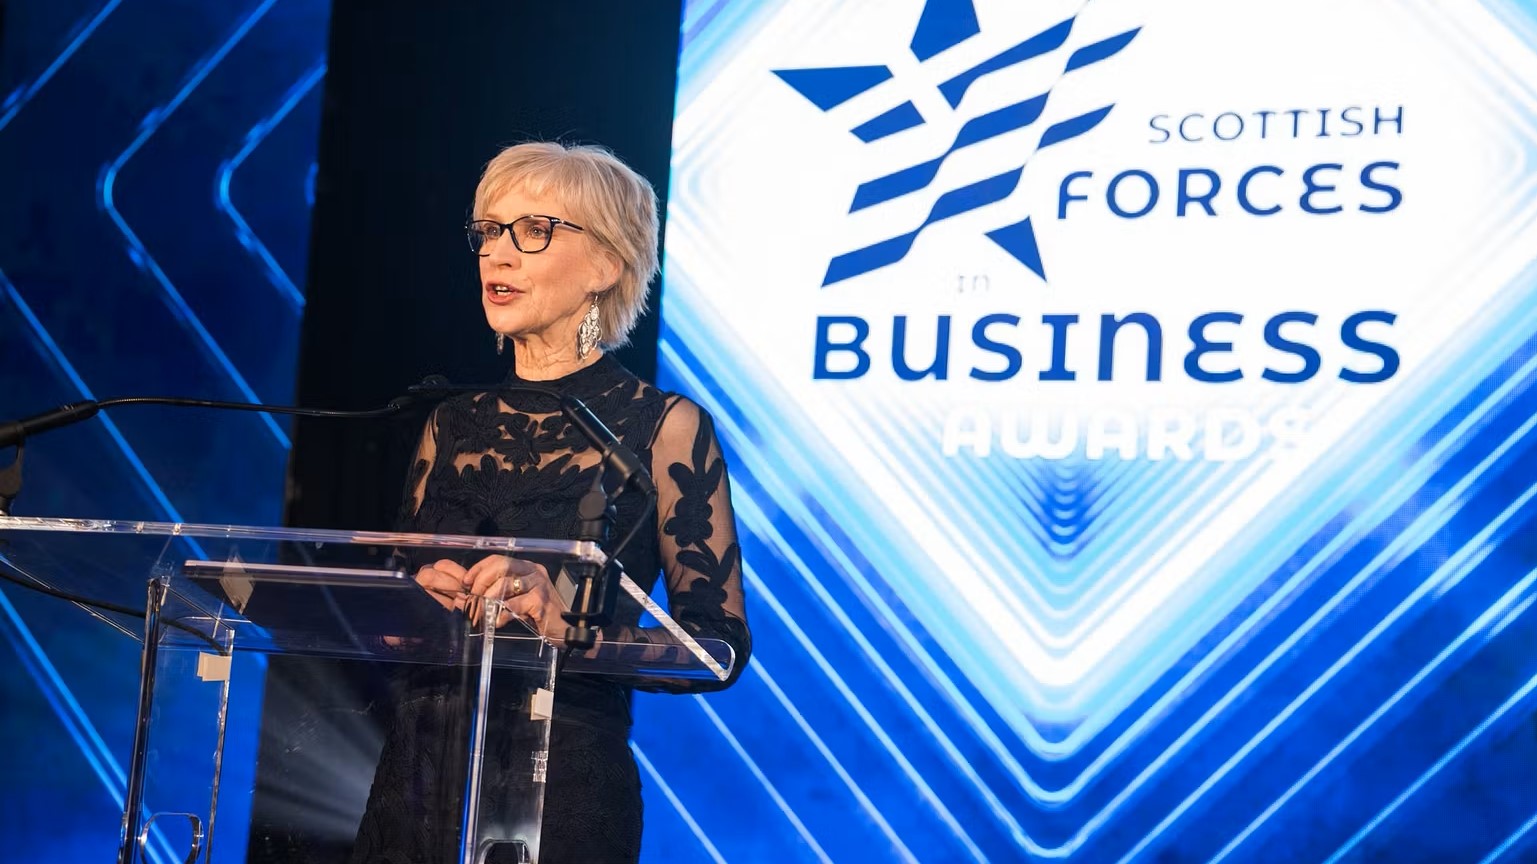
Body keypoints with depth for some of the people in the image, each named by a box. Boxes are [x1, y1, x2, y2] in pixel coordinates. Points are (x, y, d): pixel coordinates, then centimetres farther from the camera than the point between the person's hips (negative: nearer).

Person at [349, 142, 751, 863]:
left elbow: (720, 642, -9)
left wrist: (566, 621, -23)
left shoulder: (665, 427, -5)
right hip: (415, 781, 5)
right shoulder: (452, 424, 9)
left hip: (563, 792, -4)